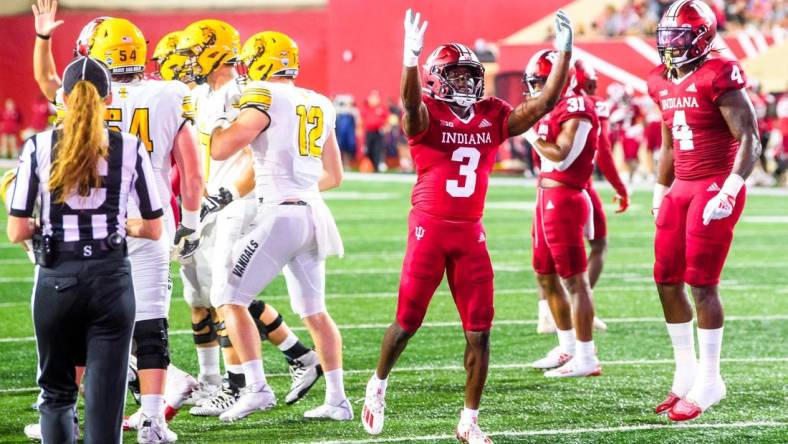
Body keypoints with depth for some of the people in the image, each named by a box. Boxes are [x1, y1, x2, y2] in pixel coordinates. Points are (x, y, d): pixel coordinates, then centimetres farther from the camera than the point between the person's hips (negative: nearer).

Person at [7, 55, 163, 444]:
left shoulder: (39, 147, -2)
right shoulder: (130, 149, 0)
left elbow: (16, 231, -4)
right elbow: (153, 229, 4)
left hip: (57, 278, 0)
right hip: (110, 278, 0)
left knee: (57, 392, 17)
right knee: (105, 398, 3)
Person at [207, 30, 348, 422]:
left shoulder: (265, 98, -9)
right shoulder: (320, 105, 14)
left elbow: (221, 150, -12)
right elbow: (334, 176, 20)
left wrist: (219, 124, 8)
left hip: (280, 215, -7)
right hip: (313, 213, 8)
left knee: (230, 300, -1)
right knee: (314, 312, 16)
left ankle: (257, 388, -10)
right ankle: (337, 400, 16)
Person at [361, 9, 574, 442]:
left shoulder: (492, 117, 6)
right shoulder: (427, 115, -8)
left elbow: (545, 103, 2)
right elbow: (410, 103, -32)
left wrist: (564, 53, -5)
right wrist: (411, 59, -50)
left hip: (471, 232, 4)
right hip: (429, 228, -4)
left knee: (480, 330, 0)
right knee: (407, 322, 5)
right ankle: (378, 383, 33)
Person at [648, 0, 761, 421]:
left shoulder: (718, 78, -15)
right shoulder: (663, 83, 10)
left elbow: (750, 141, -17)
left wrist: (727, 194, -22)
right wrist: (660, 193, 22)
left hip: (715, 188, -8)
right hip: (681, 189, 8)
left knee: (701, 284, -7)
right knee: (666, 280, 8)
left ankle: (709, 381, 2)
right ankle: (686, 373, 20)